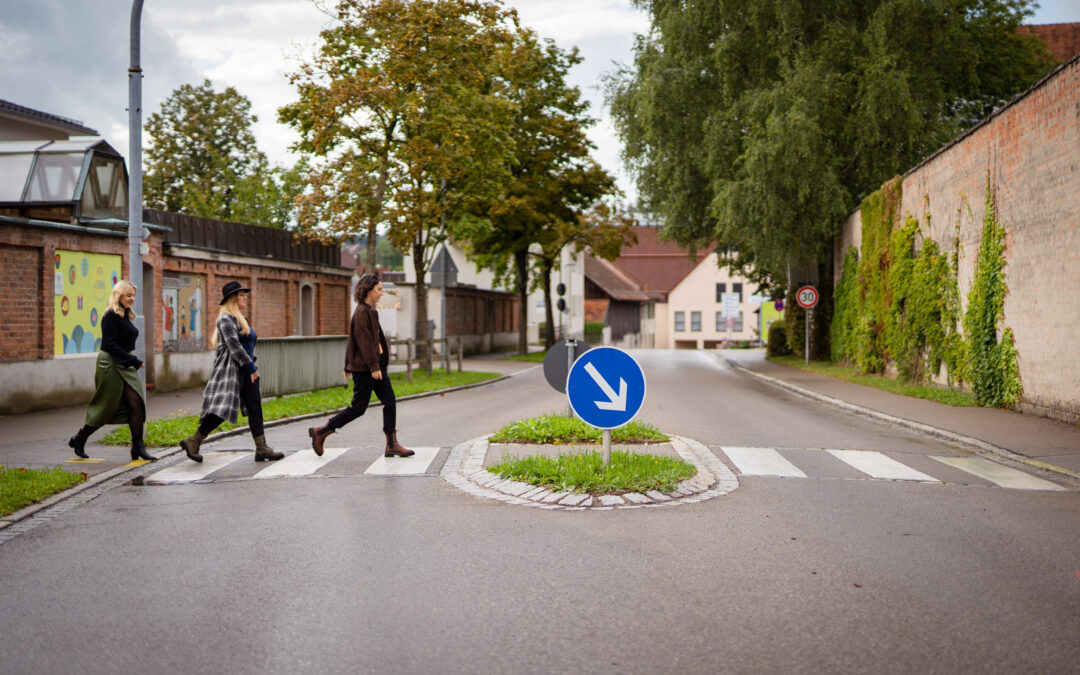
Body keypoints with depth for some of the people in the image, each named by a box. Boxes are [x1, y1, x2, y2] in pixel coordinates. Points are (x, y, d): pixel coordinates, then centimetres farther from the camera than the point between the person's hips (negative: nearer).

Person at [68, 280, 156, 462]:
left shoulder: (125, 316, 13)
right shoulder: (111, 316, -14)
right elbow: (110, 345, -20)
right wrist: (133, 361, -23)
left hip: (125, 366, 8)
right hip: (111, 366, -8)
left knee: (136, 404, -3)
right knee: (106, 408, 2)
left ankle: (138, 448, -2)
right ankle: (79, 440, 23)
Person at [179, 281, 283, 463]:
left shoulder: (240, 319, 19)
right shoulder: (226, 319, -10)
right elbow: (234, 347, -17)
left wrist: (252, 367, 18)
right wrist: (251, 367, -16)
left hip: (246, 370, 10)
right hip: (231, 370, -10)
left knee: (255, 408, 3)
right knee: (223, 408, -11)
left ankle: (262, 448, 2)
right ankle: (193, 441, 2)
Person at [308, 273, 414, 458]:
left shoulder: (368, 311, 15)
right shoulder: (362, 312, -14)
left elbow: (351, 340, 19)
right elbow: (364, 341, -20)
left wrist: (348, 366, 21)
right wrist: (374, 366, -22)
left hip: (376, 365, 10)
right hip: (364, 367, -10)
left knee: (390, 401, 3)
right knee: (358, 407, -3)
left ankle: (392, 445, 5)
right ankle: (320, 432, 9)